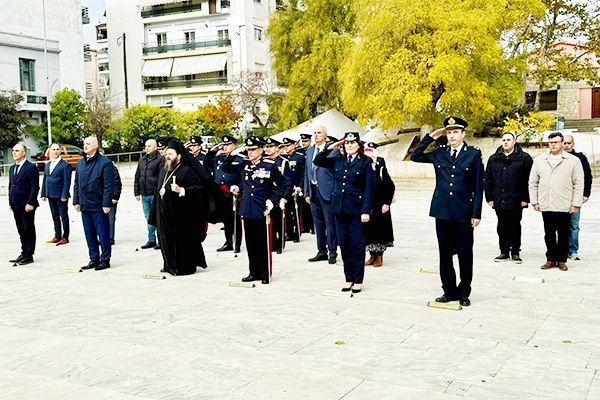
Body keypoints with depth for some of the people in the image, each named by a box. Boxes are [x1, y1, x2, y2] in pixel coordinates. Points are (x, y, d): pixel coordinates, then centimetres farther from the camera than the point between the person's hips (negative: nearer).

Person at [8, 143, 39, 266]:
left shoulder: (31, 168, -9)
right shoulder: (12, 168, 16)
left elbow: (35, 187, -13)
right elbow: (10, 186, 19)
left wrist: (30, 203, -17)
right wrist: (10, 202, 12)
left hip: (26, 206, -8)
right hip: (16, 205, 8)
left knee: (29, 230, 0)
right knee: (21, 231, 13)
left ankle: (29, 256, 6)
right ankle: (24, 253, 20)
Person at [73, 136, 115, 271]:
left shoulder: (105, 163, -8)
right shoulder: (80, 162, 13)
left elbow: (109, 185, -11)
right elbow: (76, 184, 18)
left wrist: (106, 204, -15)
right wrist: (76, 201, 11)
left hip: (98, 206, -7)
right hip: (84, 205, 7)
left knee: (103, 234, 0)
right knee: (89, 235, 12)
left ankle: (105, 260, 9)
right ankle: (94, 259, 21)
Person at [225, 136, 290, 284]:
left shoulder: (269, 165, -6)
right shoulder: (244, 165, 7)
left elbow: (284, 183, -1)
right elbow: (226, 168, 15)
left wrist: (274, 200, -7)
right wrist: (233, 154, 0)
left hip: (262, 211, -5)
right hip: (247, 211, 5)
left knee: (264, 244, 3)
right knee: (251, 244, 11)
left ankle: (266, 274, 12)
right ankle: (254, 272, 22)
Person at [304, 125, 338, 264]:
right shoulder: (309, 151, 14)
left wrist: (335, 192, -11)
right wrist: (307, 193, 12)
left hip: (327, 191, -6)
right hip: (313, 191, 6)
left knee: (330, 223, -1)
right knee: (318, 223, 12)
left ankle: (332, 252, 8)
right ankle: (322, 251, 20)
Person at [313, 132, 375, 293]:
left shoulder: (365, 162, -3)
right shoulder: (337, 160, 9)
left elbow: (369, 188, -7)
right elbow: (317, 161, 13)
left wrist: (366, 211, -13)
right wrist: (330, 148, 1)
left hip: (356, 209, -4)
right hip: (339, 208, 5)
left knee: (357, 244, 0)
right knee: (344, 244, 9)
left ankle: (358, 280, 11)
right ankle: (349, 278, 20)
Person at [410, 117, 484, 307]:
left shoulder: (474, 154, -1)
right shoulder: (439, 153, 8)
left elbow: (478, 186, -2)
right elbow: (415, 156, 14)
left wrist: (476, 214, -6)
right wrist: (430, 137, 5)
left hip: (463, 213, -3)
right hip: (442, 212, 3)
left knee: (465, 254, 6)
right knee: (444, 254, 9)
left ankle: (464, 293, 18)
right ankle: (449, 291, 20)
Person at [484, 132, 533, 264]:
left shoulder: (524, 158, -1)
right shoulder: (493, 159, 9)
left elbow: (529, 180, -5)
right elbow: (488, 179, 9)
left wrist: (525, 198, -10)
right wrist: (489, 197, 3)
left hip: (515, 201, -3)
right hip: (499, 201, 3)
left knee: (515, 227, 6)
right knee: (502, 228, 8)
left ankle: (515, 252, 14)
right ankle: (504, 252, 17)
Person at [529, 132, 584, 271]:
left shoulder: (573, 160, 1)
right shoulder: (539, 161, 8)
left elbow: (578, 184, -1)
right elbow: (533, 183, 10)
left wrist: (576, 203, -6)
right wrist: (534, 201, 4)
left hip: (565, 206, -2)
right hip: (546, 206, 2)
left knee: (563, 235, 6)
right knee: (549, 235, 8)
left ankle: (561, 260, 16)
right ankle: (551, 259, 18)